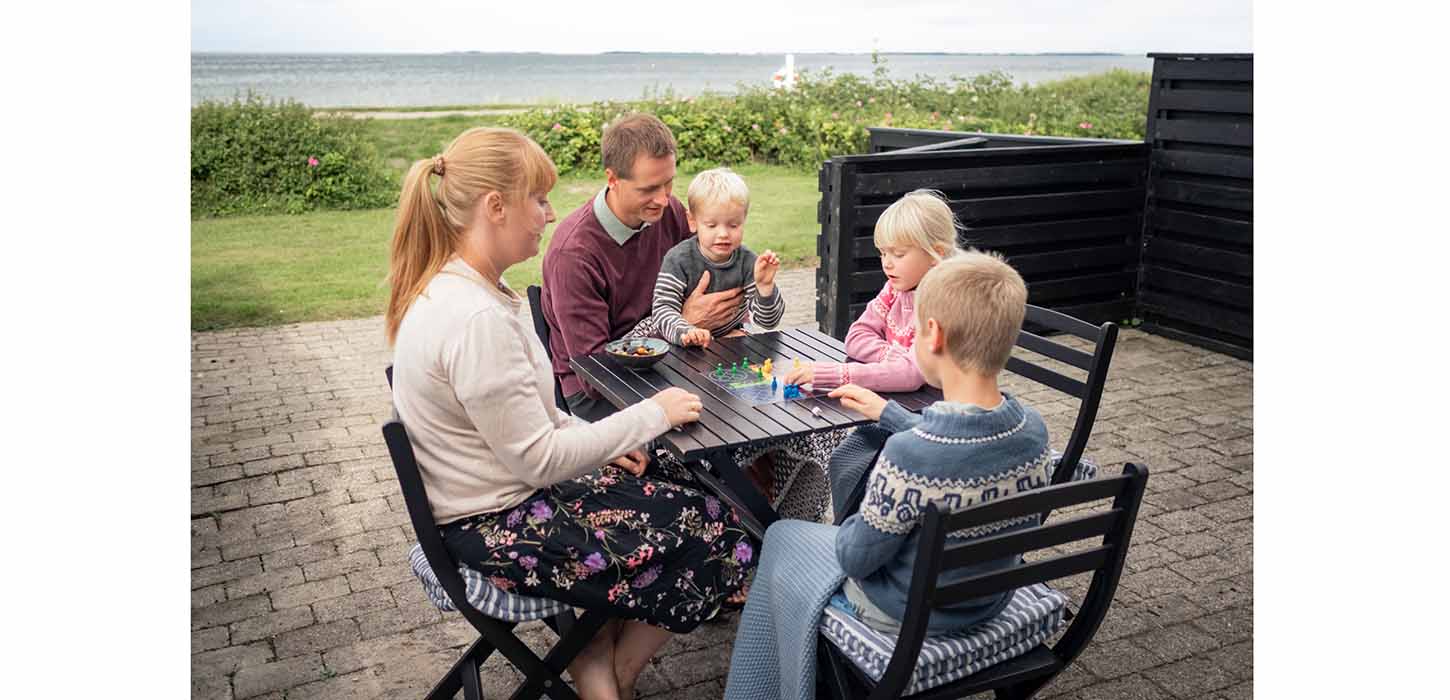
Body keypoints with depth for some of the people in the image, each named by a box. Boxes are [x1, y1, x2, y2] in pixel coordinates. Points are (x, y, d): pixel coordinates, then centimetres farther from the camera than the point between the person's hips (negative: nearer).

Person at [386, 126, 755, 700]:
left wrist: (599, 441, 4)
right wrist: (650, 416, -16)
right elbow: (537, 459, -25)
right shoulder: (476, 320, -29)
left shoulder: (450, 288, 3)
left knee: (674, 492, 17)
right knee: (722, 537, -1)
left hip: (491, 499, 10)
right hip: (500, 530, -10)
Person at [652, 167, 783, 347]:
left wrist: (765, 286, -29)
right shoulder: (678, 260, -17)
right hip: (682, 345, -2)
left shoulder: (748, 263, -10)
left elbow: (768, 321, -9)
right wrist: (685, 332, -45)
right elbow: (663, 309, -25)